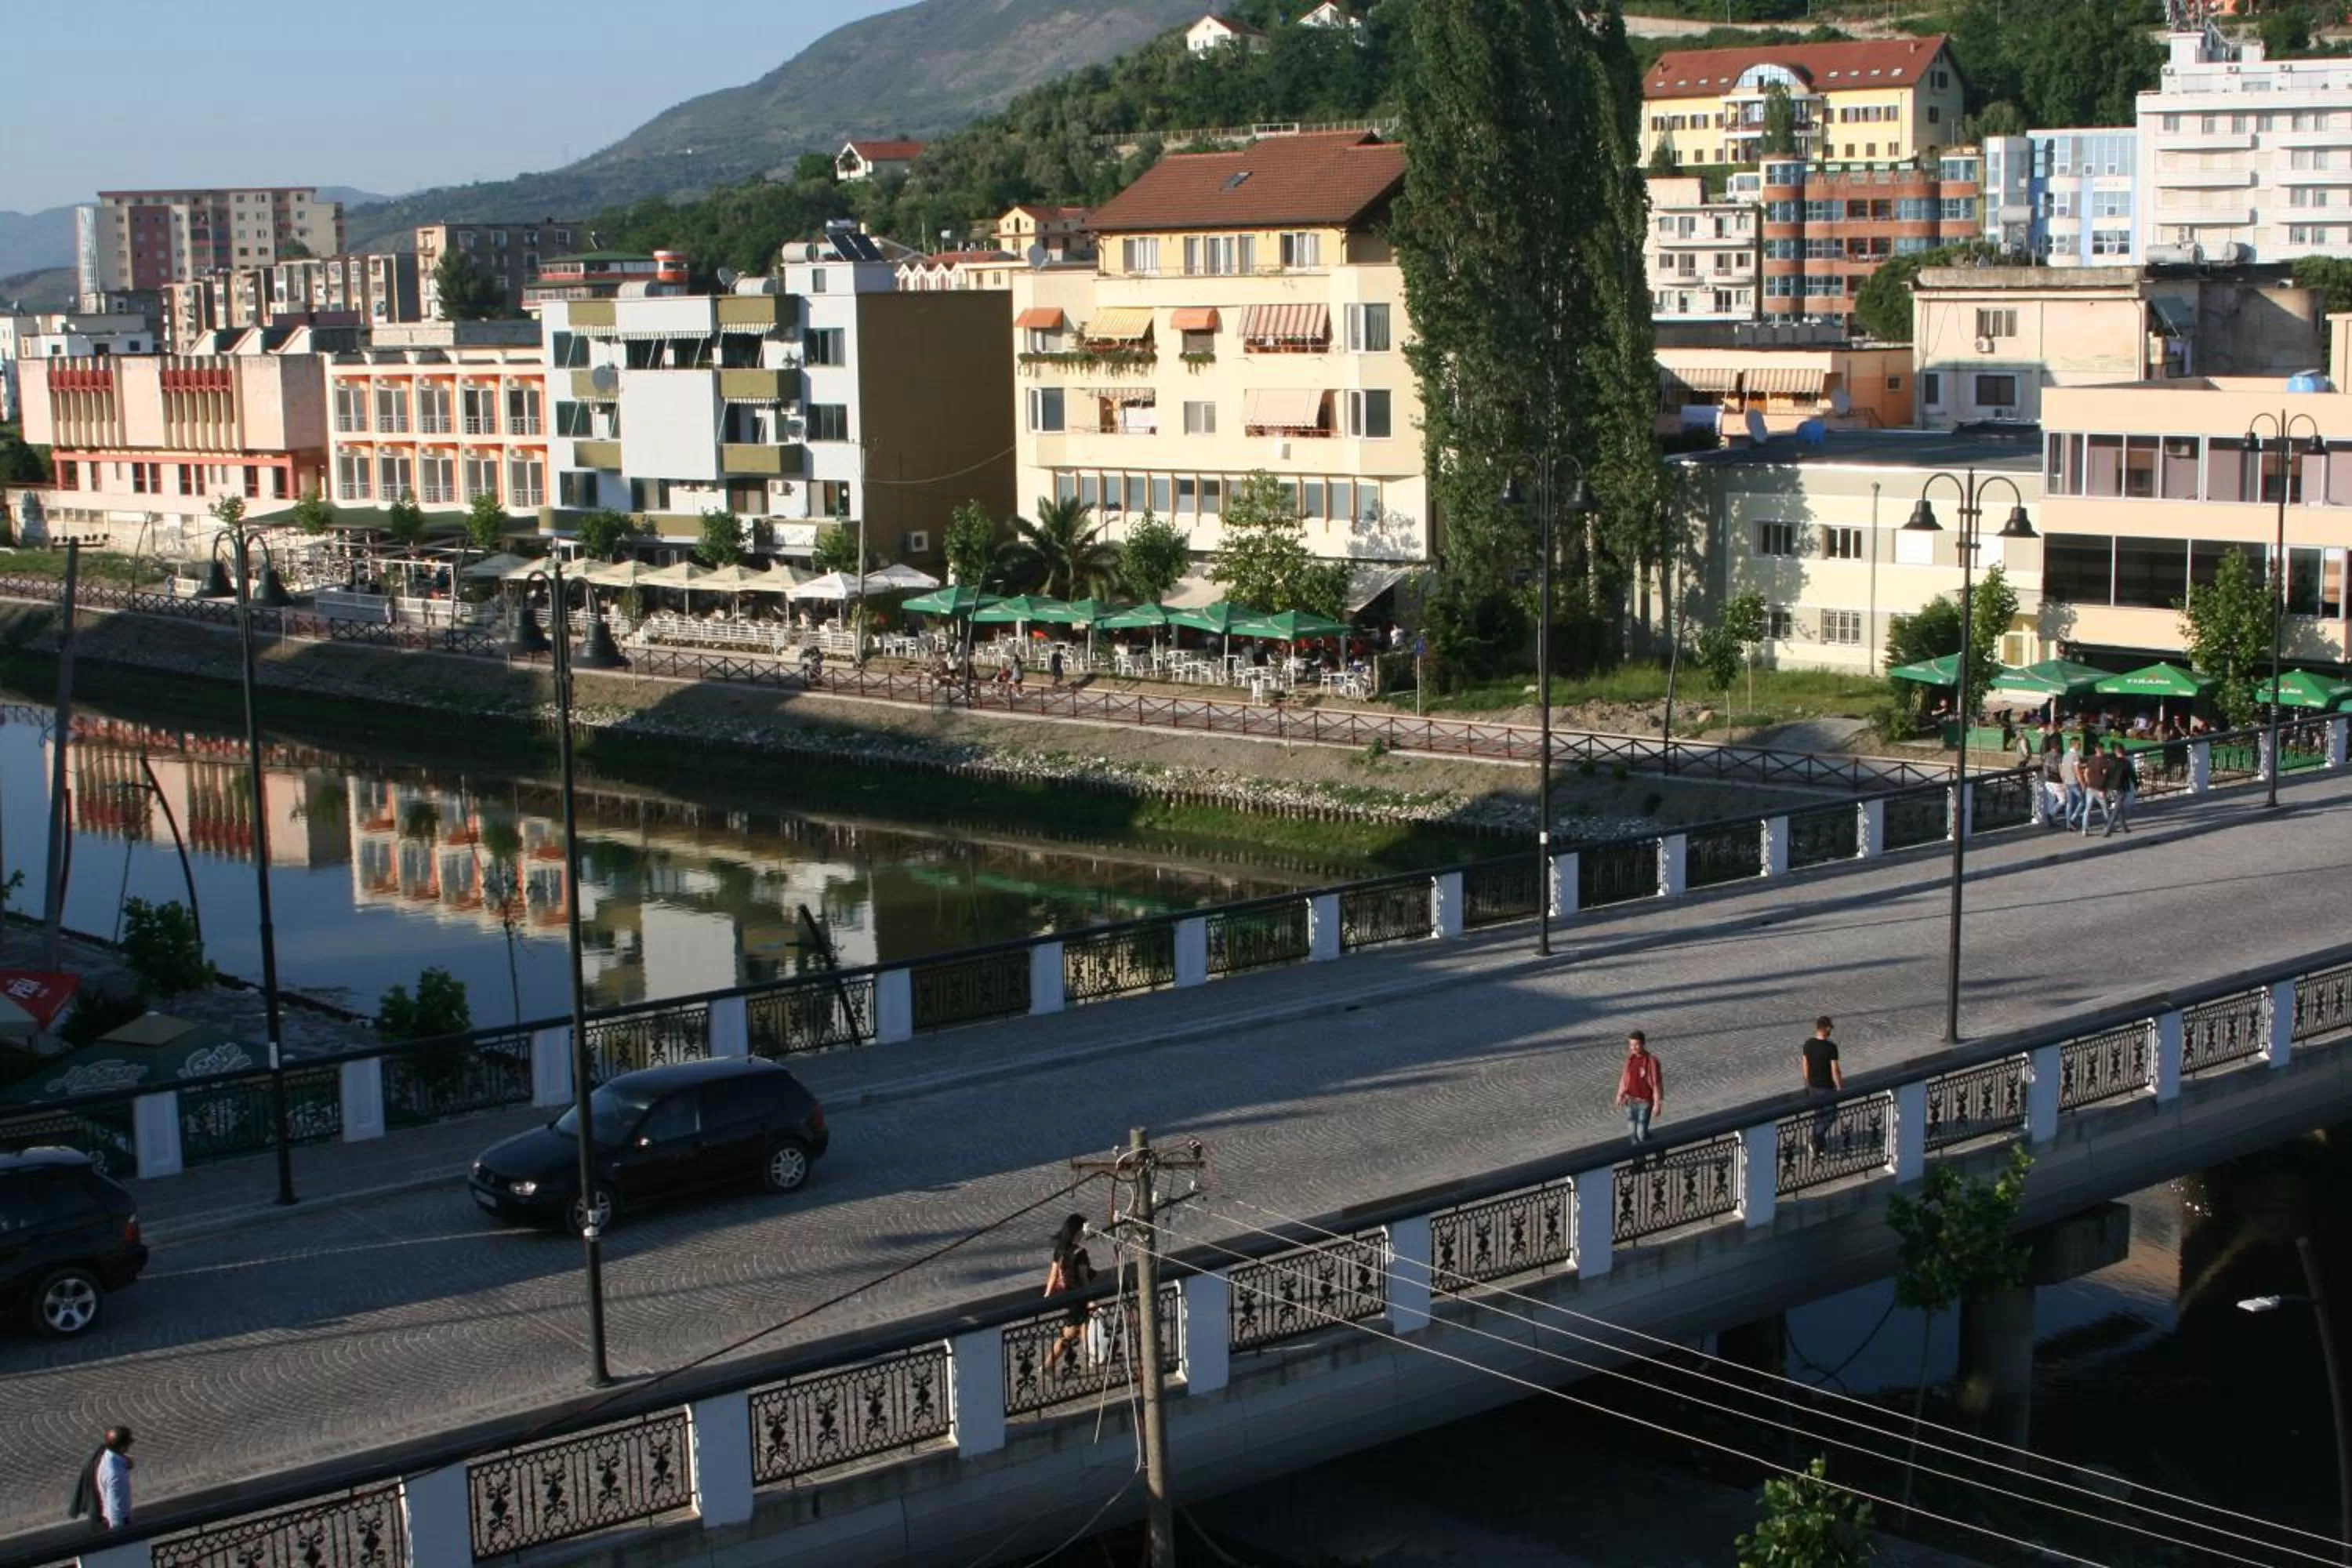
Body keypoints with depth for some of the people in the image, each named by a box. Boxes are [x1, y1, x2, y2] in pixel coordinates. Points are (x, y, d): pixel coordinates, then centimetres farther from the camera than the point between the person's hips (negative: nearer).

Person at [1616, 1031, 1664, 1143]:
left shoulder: (1651, 1061, -18)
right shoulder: (1630, 1058, -2)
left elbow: (1657, 1083, -13)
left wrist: (1657, 1104, -12)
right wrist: (1620, 1095, 16)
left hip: (1644, 1102, -5)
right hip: (1630, 1101, 5)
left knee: (1641, 1133, -4)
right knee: (1633, 1131, 13)